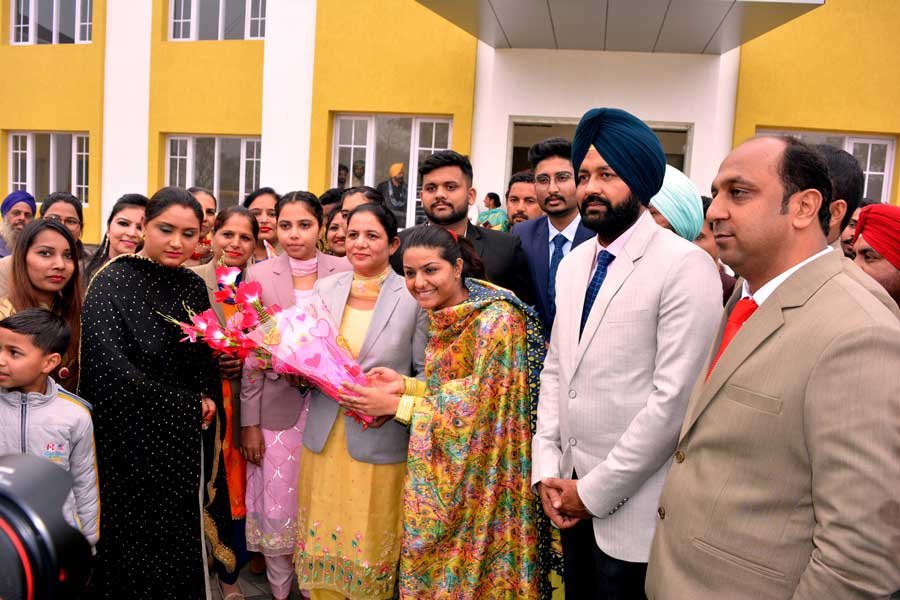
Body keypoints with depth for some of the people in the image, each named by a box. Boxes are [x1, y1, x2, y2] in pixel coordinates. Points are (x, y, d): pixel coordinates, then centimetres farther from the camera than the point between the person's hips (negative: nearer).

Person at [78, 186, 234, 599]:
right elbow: (112, 372, -20)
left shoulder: (193, 287, 4)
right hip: (131, 442, -5)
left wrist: (207, 400, -7)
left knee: (182, 544, 15)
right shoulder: (111, 284, -13)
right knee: (137, 545, 8)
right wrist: (188, 407, -13)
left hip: (184, 442, 5)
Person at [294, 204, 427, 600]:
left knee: (371, 547, 11)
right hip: (324, 437, 4)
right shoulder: (324, 289, 4)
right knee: (321, 540, 15)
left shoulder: (414, 296, -7)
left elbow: (426, 374, -4)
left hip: (380, 442, -3)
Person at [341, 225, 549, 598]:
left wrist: (396, 405, -18)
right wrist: (404, 384, -5)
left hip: (480, 474, -7)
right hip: (443, 470, 7)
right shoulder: (444, 316, 4)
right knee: (436, 558, 19)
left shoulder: (496, 318, -21)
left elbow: (478, 404, -21)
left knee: (469, 565, 9)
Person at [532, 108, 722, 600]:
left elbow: (675, 398, -20)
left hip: (633, 508, -6)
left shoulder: (685, 267, -15)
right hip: (571, 490, 6)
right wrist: (546, 468, 2)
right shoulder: (574, 263, 7)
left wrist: (595, 490, -14)